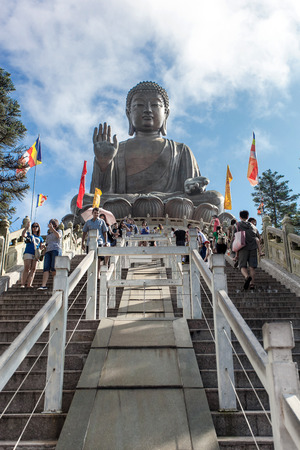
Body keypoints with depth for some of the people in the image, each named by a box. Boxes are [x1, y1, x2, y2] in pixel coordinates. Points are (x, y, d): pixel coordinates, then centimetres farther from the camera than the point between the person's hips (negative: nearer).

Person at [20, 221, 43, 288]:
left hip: (36, 254, 4)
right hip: (28, 252, -3)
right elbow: (23, 235, -7)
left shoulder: (40, 238, 24)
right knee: (27, 268, -14)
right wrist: (26, 227, -14)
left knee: (33, 269, -8)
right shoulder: (29, 234, 15)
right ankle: (22, 284, -16)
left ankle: (29, 284, -13)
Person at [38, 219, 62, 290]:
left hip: (56, 250, -5)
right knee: (46, 268, -13)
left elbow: (58, 236, -7)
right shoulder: (48, 235, 32)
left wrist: (52, 228, -11)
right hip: (48, 251, 5)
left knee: (53, 268, -17)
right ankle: (43, 285, -25)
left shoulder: (59, 231, 16)